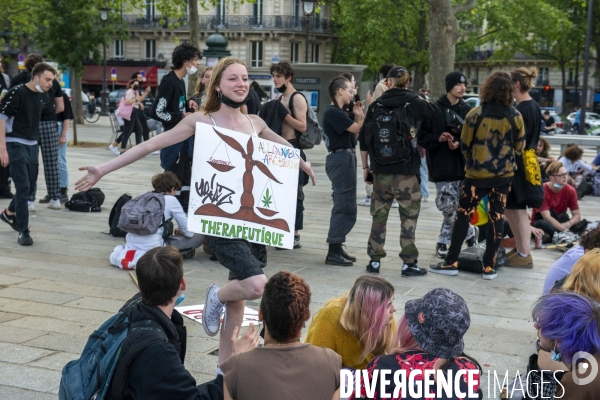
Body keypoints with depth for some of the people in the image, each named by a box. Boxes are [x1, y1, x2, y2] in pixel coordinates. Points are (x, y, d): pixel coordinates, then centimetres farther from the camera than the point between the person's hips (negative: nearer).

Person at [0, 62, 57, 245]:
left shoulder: (40, 95, 7)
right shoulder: (17, 93, -15)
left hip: (32, 145, 8)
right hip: (15, 145, -8)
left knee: (30, 186, 13)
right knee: (23, 187, -11)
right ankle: (23, 230, -4)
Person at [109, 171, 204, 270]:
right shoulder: (171, 199, 4)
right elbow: (187, 229, 7)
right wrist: (180, 231, 32)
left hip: (132, 243, 7)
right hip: (152, 246, -7)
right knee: (199, 237, -1)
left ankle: (121, 251, 9)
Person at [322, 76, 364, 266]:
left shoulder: (339, 112, 17)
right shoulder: (333, 112, -14)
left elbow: (353, 136, 16)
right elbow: (356, 129, -17)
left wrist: (357, 115, 9)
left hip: (345, 159, 11)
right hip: (341, 159, -11)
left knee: (343, 206, 14)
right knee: (345, 207, -9)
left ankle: (337, 248, 21)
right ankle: (333, 252, -5)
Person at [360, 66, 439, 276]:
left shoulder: (376, 105, 5)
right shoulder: (414, 103, -3)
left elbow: (363, 138, 6)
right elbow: (435, 112, 16)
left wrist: (365, 166, 14)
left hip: (380, 171, 3)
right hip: (406, 172, -3)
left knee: (379, 216, 11)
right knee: (408, 217, 4)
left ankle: (375, 260, 16)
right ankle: (409, 262, 6)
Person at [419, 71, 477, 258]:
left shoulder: (467, 110, 8)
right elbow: (421, 137, -1)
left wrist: (460, 144, -10)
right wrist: (438, 139, -17)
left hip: (462, 166, 3)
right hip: (442, 167, -3)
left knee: (452, 209, 4)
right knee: (451, 209, -5)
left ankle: (443, 243, 21)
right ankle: (470, 234, 17)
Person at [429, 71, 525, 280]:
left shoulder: (475, 114, -11)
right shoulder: (515, 117, -5)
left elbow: (465, 145, -1)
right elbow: (519, 148, 5)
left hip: (477, 173, -2)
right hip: (504, 174, 2)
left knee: (463, 215, 7)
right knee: (496, 217, 7)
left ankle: (451, 262, 10)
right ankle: (489, 266, 11)